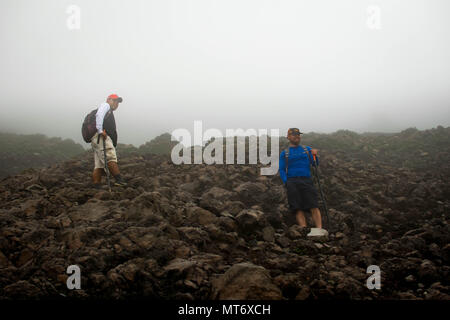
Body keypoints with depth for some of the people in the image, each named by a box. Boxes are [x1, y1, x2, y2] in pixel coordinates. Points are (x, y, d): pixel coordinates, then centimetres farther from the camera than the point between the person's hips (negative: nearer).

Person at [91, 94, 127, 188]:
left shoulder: (110, 112, 37)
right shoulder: (105, 105, 12)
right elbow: (99, 115, -11)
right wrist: (100, 130, -21)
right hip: (100, 137, -10)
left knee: (99, 164, 0)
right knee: (111, 158, -20)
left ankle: (96, 187, -6)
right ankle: (118, 179, -31)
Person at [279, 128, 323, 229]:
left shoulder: (307, 149, 20)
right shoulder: (284, 153, 15)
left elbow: (315, 164, 15)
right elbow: (282, 170, 9)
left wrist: (314, 155, -5)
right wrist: (286, 182, -7)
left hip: (307, 180, 1)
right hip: (292, 182, -1)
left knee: (314, 207, -14)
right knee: (298, 209, -11)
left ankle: (319, 229, -20)